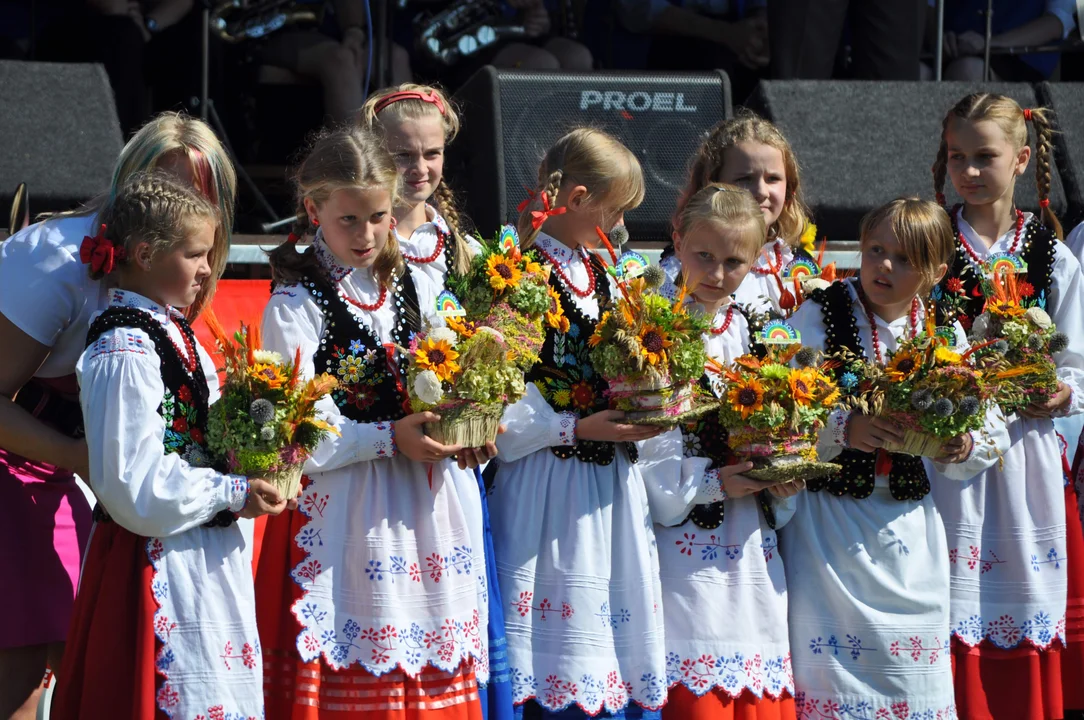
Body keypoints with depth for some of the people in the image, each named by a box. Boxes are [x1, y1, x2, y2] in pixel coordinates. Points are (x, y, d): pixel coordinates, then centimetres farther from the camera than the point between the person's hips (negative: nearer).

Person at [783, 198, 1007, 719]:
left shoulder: (947, 334, 7)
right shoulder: (817, 316, -4)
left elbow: (993, 435, 10)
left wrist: (963, 448, -12)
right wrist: (843, 428, -25)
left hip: (910, 524, 3)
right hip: (829, 520, -3)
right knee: (831, 670, -5)